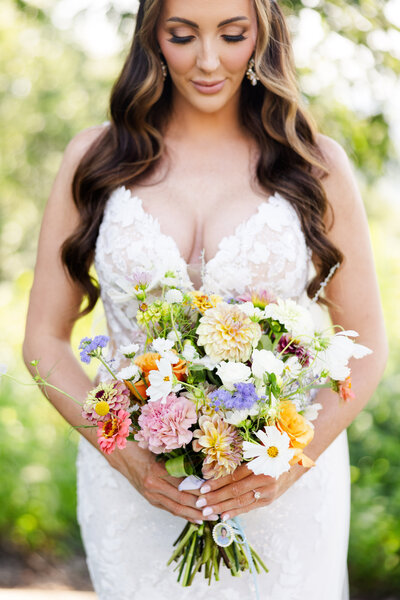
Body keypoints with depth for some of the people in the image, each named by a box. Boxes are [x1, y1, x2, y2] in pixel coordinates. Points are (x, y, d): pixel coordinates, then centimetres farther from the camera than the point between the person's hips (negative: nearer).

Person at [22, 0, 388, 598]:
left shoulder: (316, 165, -1)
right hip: (134, 484, 1)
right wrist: (127, 457, -12)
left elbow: (367, 346, 2)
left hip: (283, 488, 0)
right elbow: (45, 339, 2)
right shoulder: (94, 158, 0)